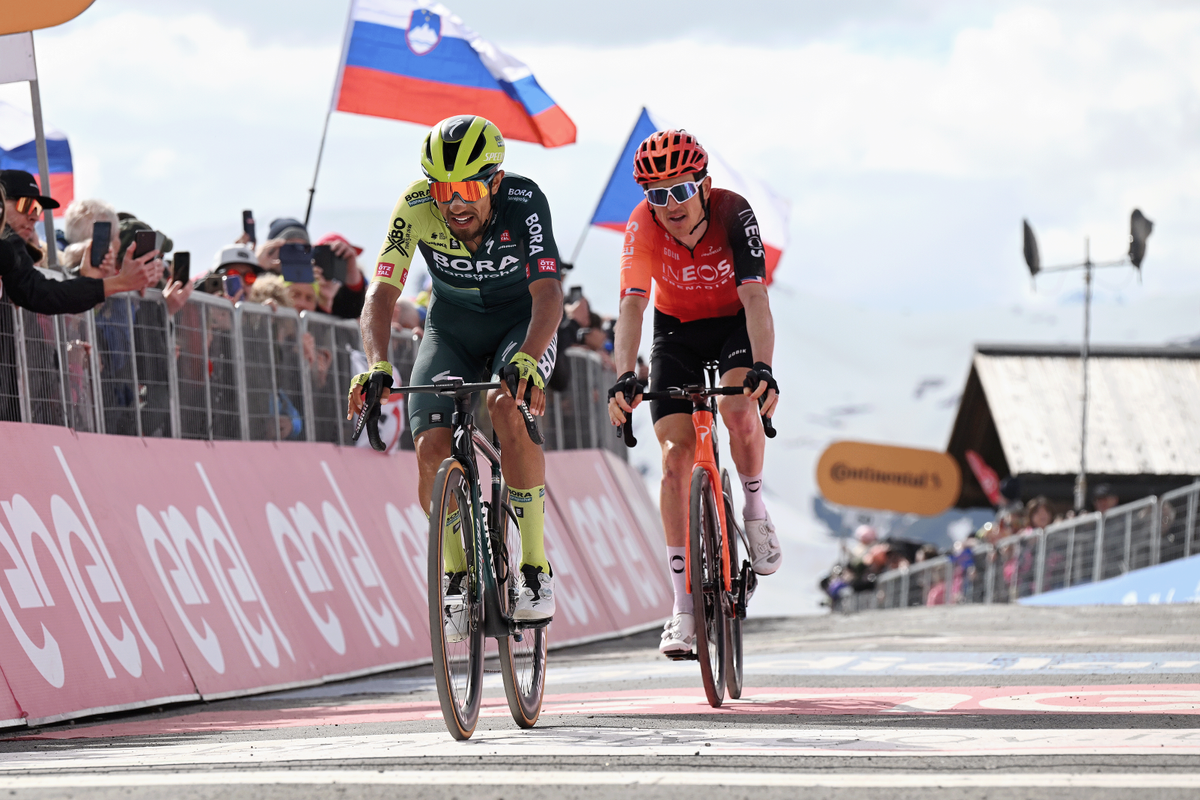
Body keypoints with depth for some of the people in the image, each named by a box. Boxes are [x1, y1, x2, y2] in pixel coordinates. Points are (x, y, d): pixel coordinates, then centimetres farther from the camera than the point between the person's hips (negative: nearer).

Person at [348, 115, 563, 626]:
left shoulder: (524, 202, -29)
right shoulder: (416, 207, -25)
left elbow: (548, 294, -37)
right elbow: (382, 293, -30)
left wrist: (526, 359, -56)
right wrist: (377, 365, -47)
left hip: (521, 323, -2)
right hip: (452, 328, 2)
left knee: (506, 406, -33)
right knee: (432, 450, -17)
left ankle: (536, 569, -23)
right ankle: (458, 581, 5)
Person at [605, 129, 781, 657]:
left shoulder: (733, 214, -28)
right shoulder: (643, 226, -25)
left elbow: (755, 298, -37)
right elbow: (632, 305, -34)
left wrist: (762, 369, -53)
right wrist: (625, 378, -50)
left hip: (735, 325, -1)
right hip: (676, 332, 1)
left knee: (739, 410, -32)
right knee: (676, 456, -10)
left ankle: (755, 510, -2)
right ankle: (684, 608, -7)